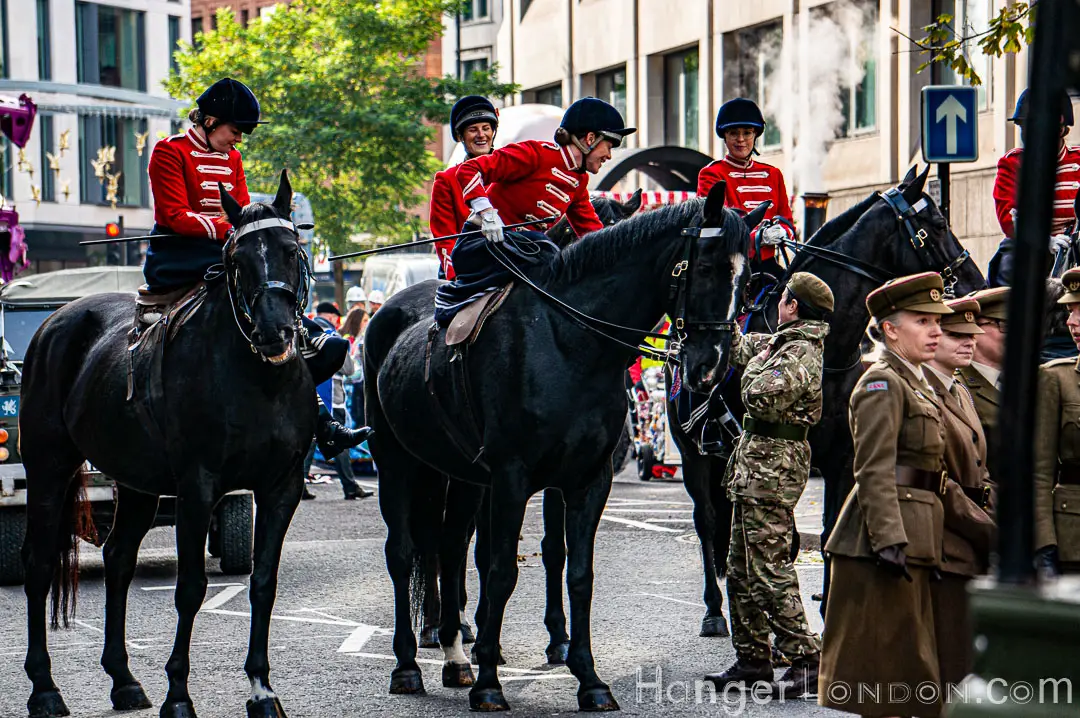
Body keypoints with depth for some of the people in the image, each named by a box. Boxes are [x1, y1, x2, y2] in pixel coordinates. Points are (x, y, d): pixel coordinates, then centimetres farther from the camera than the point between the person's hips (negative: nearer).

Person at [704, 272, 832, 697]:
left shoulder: (799, 352, -16)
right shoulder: (782, 343, 14)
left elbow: (760, 397, -28)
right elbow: (738, 345, 30)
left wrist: (754, 369, -9)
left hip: (771, 468, -10)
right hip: (756, 469, 10)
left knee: (768, 570, -11)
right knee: (742, 570, 15)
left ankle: (806, 662, -9)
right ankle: (753, 660, 21)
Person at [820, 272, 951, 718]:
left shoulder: (916, 383, 19)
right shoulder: (883, 383, -10)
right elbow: (874, 470, -18)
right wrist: (889, 541, -25)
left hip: (908, 540, 10)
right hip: (889, 534, -10)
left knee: (907, 663, 13)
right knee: (885, 652, -6)